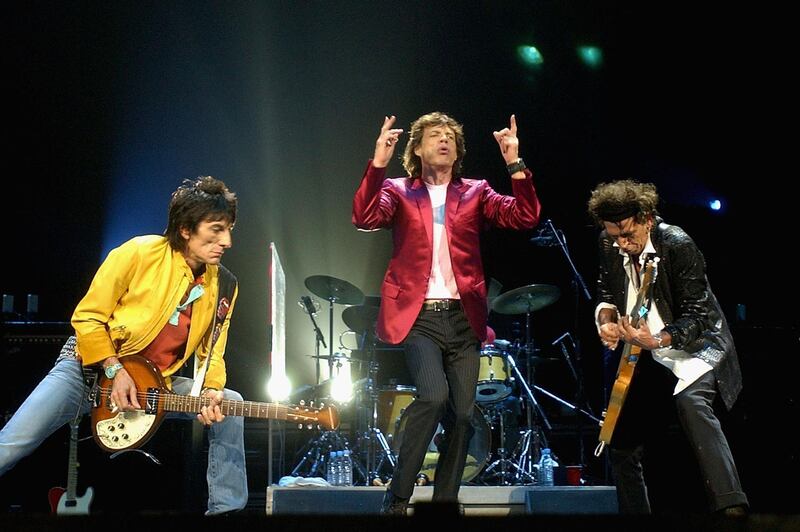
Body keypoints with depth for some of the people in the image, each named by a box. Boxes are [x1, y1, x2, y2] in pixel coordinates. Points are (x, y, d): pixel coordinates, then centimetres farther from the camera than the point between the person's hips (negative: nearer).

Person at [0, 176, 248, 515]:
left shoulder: (223, 287, -1)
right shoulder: (140, 253, -16)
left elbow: (212, 353, 7)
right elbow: (87, 316, -10)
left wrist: (212, 391, -14)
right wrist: (115, 371, -18)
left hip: (156, 385, 5)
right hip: (92, 367, -5)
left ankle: (226, 511, -1)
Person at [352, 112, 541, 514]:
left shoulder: (475, 193, 12)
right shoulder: (399, 192, 7)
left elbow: (525, 218, -2)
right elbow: (365, 219, -12)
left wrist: (515, 164, -13)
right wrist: (379, 162, -21)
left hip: (463, 317, 3)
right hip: (418, 315, -3)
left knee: (463, 413, 3)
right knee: (434, 396, -23)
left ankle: (445, 501, 18)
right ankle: (397, 498, -10)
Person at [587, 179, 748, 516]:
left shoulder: (677, 245, -24)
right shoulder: (610, 244, -6)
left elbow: (696, 315, -23)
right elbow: (607, 291, 11)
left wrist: (658, 340, -38)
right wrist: (606, 318, -11)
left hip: (695, 345, -7)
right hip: (649, 360, 7)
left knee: (690, 401, -36)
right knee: (621, 445, 6)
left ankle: (731, 507, -43)